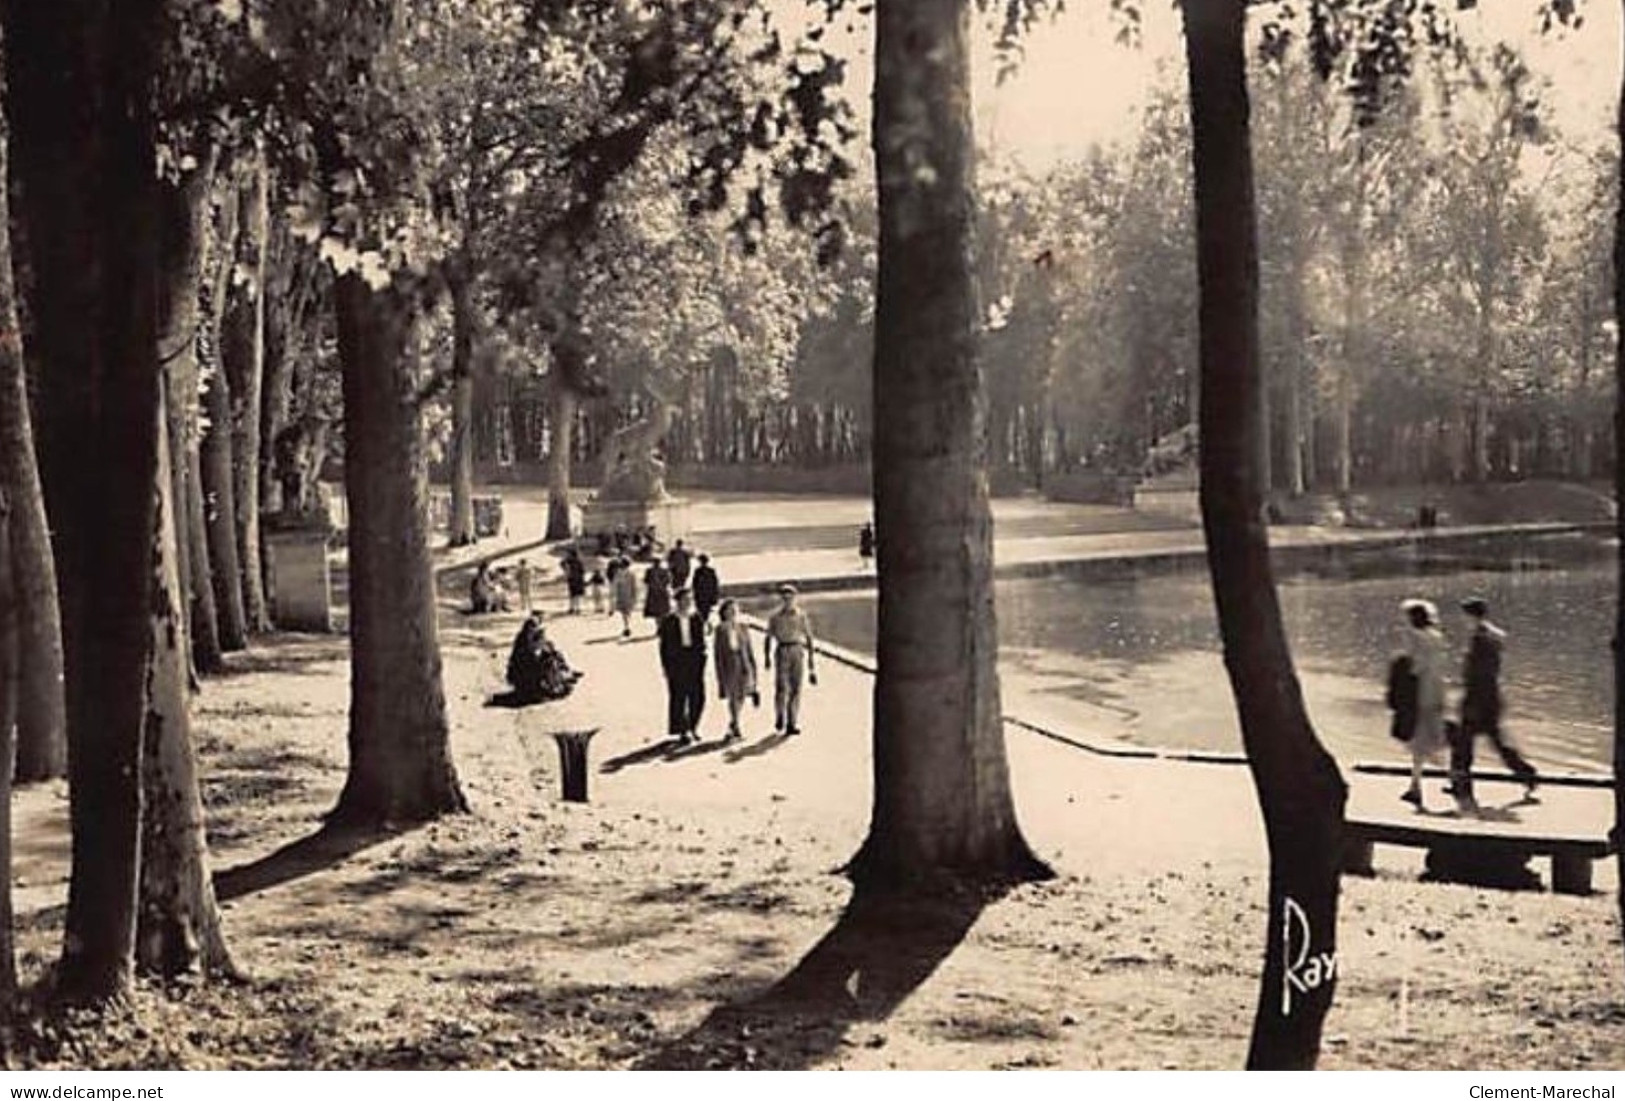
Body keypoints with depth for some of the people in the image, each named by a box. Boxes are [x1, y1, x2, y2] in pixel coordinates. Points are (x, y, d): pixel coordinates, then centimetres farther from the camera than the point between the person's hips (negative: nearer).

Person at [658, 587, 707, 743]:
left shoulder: (696, 619, 6)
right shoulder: (669, 620, -3)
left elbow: (701, 641, 11)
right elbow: (664, 644, 0)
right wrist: (664, 665, -4)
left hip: (694, 661, 3)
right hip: (676, 663, -3)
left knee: (697, 695, 0)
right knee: (678, 696, 0)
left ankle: (693, 727, 19)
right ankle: (681, 731, 10)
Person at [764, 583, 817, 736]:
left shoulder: (801, 616, 7)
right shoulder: (775, 617, 6)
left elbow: (808, 637, 10)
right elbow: (769, 638, 8)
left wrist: (810, 659, 7)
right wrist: (767, 657, -3)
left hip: (798, 653, 1)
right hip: (782, 652, -1)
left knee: (795, 688, -3)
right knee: (781, 687, -9)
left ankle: (791, 723, 0)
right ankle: (779, 716, 15)